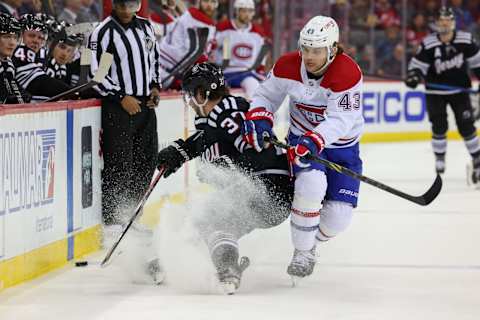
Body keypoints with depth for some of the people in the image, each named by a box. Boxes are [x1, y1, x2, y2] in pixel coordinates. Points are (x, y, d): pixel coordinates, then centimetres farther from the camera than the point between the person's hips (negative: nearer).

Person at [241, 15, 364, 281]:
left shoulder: (348, 74, -27)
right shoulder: (287, 66, -14)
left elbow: (340, 121, -33)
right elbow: (266, 96, 1)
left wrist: (314, 141, -48)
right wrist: (259, 118, -21)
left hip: (341, 146, -1)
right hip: (302, 139, 1)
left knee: (338, 215, -7)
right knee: (311, 184, -30)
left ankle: (309, 241, 29)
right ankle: (302, 252, -8)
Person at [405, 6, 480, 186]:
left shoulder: (465, 40, -7)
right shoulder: (428, 44, -13)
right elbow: (418, 64, -10)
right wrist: (414, 75, -30)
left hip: (459, 90, 0)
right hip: (436, 91, 0)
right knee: (439, 127, -4)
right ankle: (439, 158, 13)